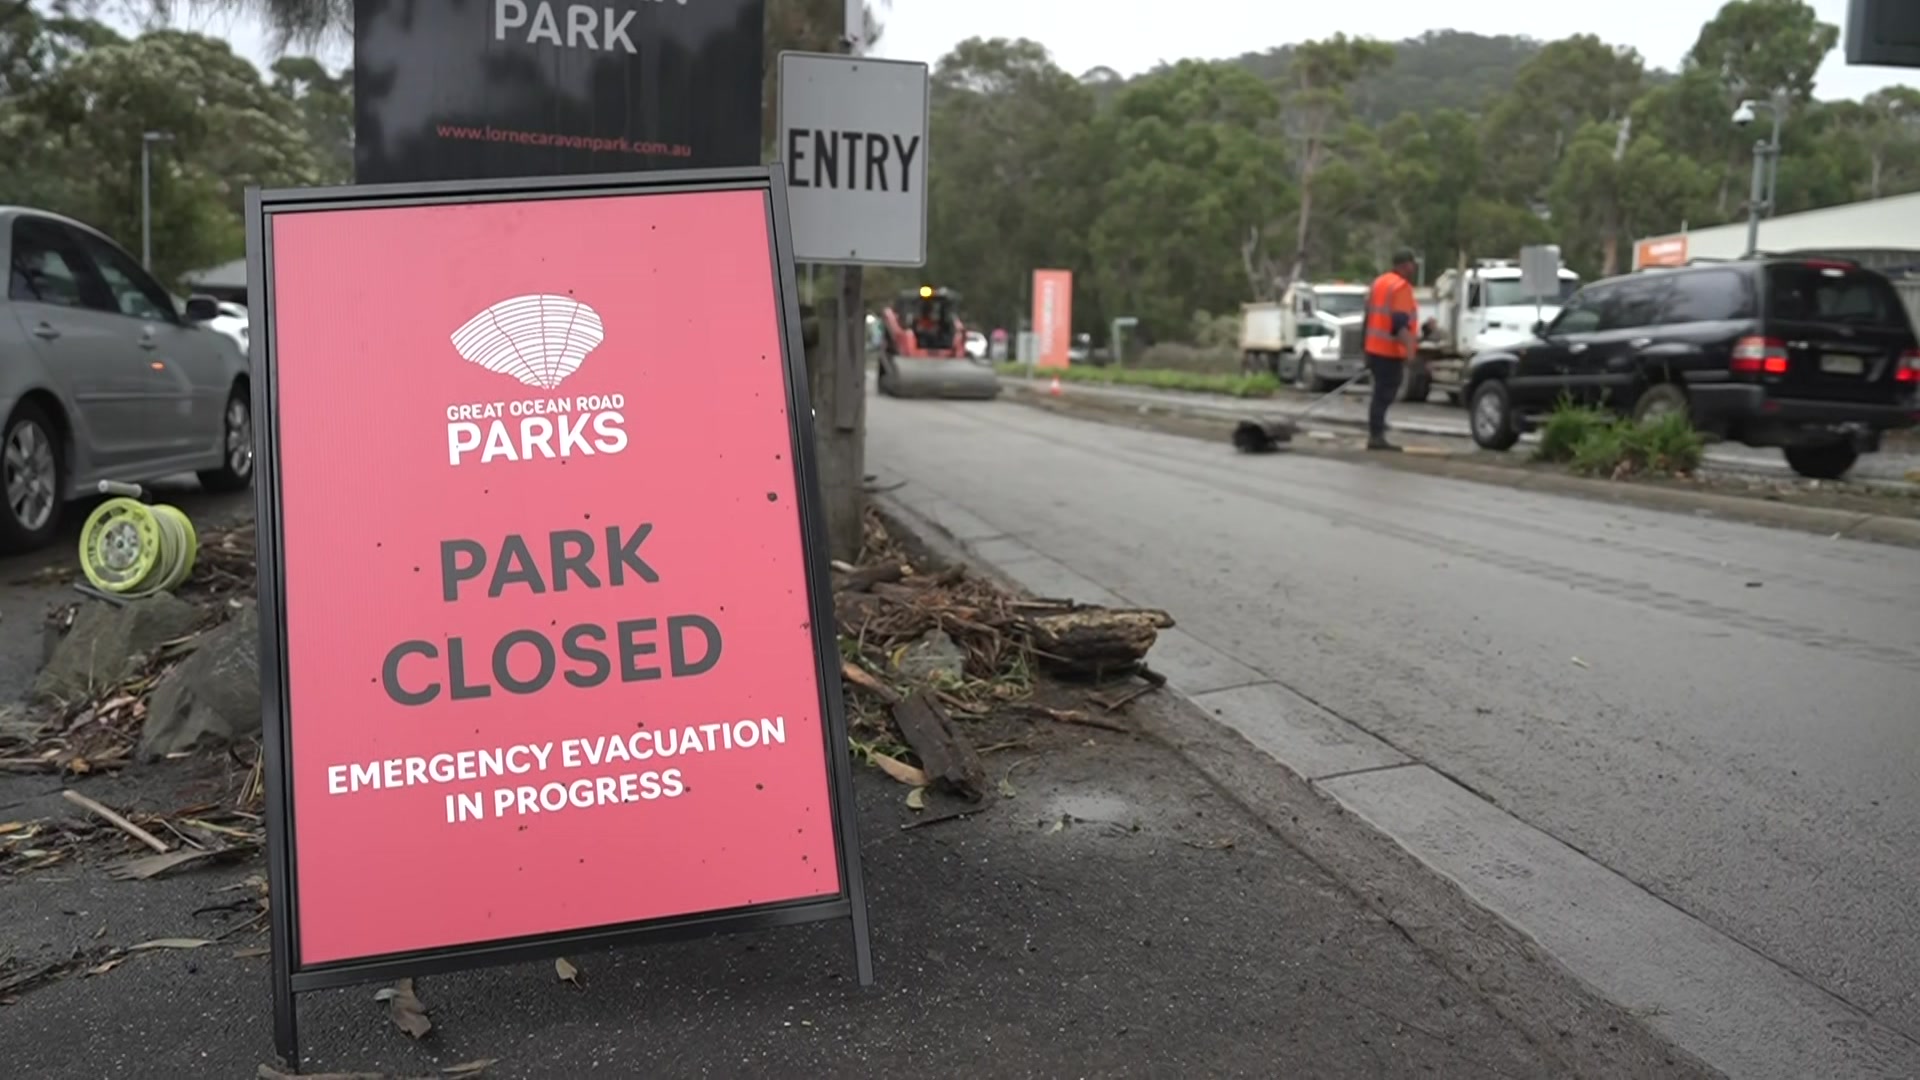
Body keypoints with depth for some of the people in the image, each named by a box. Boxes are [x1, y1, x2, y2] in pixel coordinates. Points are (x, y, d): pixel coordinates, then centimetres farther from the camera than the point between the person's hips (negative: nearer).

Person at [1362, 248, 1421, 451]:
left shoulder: (1379, 282, 15)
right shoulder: (1401, 286, -13)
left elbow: (1369, 315, 21)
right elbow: (1401, 321, -24)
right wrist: (1409, 348, -30)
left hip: (1375, 348, 9)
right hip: (1390, 351, -9)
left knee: (1382, 392, 15)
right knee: (1384, 394, -7)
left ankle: (1375, 434, 15)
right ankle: (1376, 436, -8)